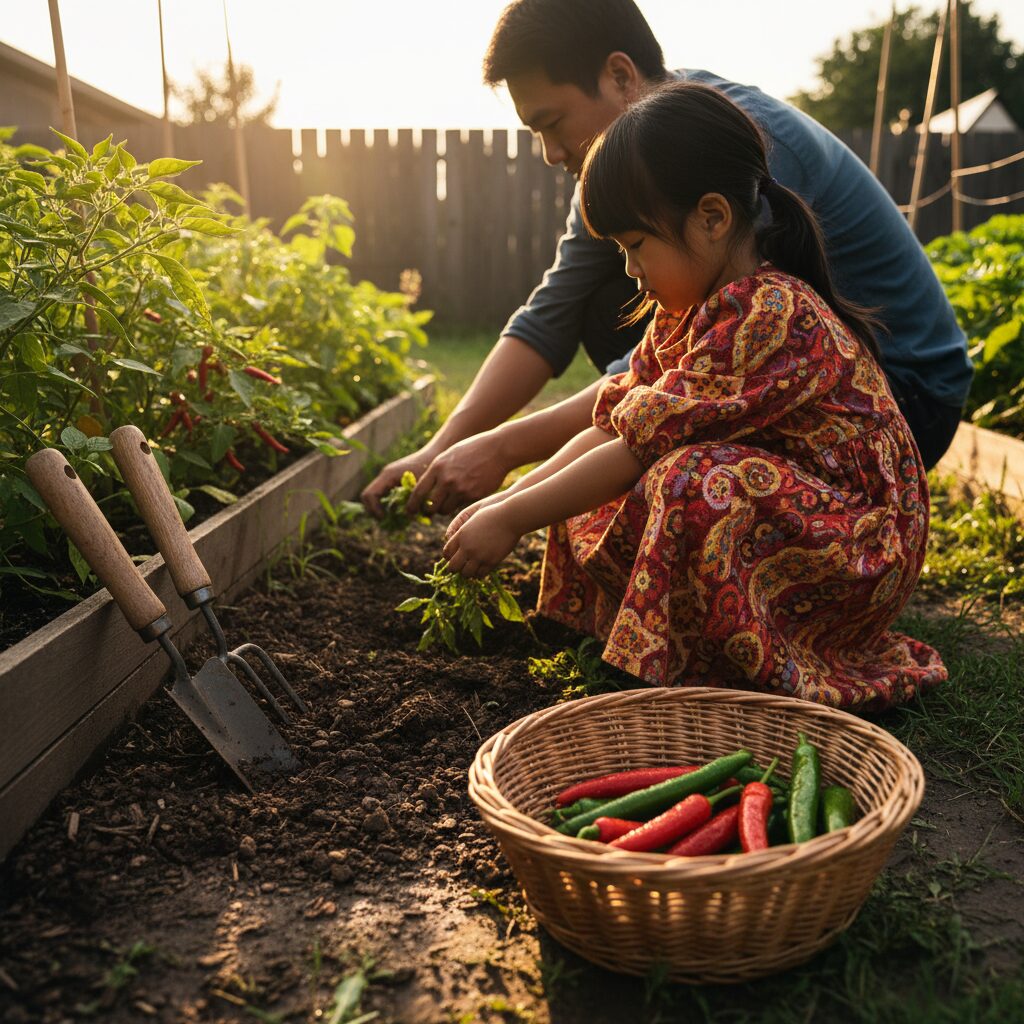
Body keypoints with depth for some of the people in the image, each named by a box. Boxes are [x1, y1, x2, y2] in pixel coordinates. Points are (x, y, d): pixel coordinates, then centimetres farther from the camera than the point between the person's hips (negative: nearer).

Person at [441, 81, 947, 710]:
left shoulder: (772, 311, -25)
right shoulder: (688, 310, 6)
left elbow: (643, 443, -26)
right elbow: (614, 424, 3)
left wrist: (513, 520, -19)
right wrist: (506, 500, -6)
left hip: (861, 548, -9)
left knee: (691, 481, -34)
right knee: (589, 507, 0)